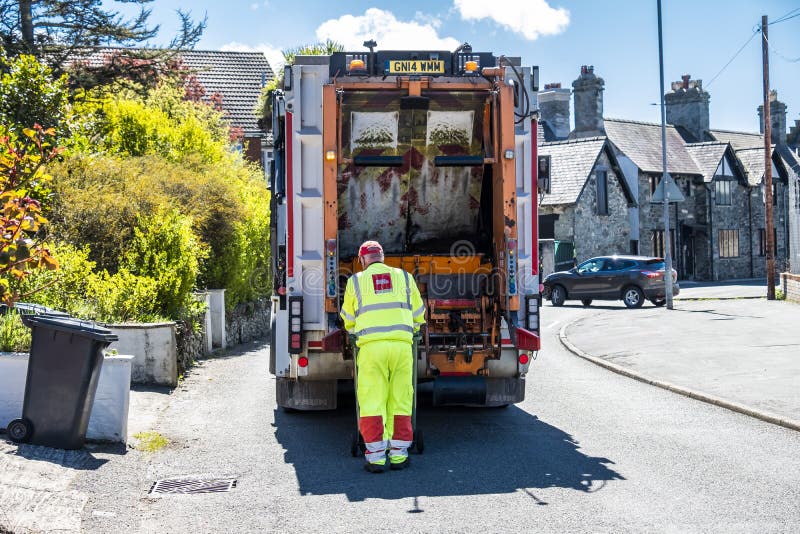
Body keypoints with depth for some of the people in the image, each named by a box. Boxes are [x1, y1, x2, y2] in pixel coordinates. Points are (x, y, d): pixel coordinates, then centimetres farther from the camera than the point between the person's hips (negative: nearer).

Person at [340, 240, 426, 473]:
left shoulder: (356, 281, 12)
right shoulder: (404, 277, 16)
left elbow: (349, 321, 21)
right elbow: (419, 316, 21)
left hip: (371, 345, -1)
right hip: (402, 344, 2)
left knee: (372, 401, 1)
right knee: (400, 401, 8)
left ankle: (376, 457, -2)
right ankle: (398, 455, 9)